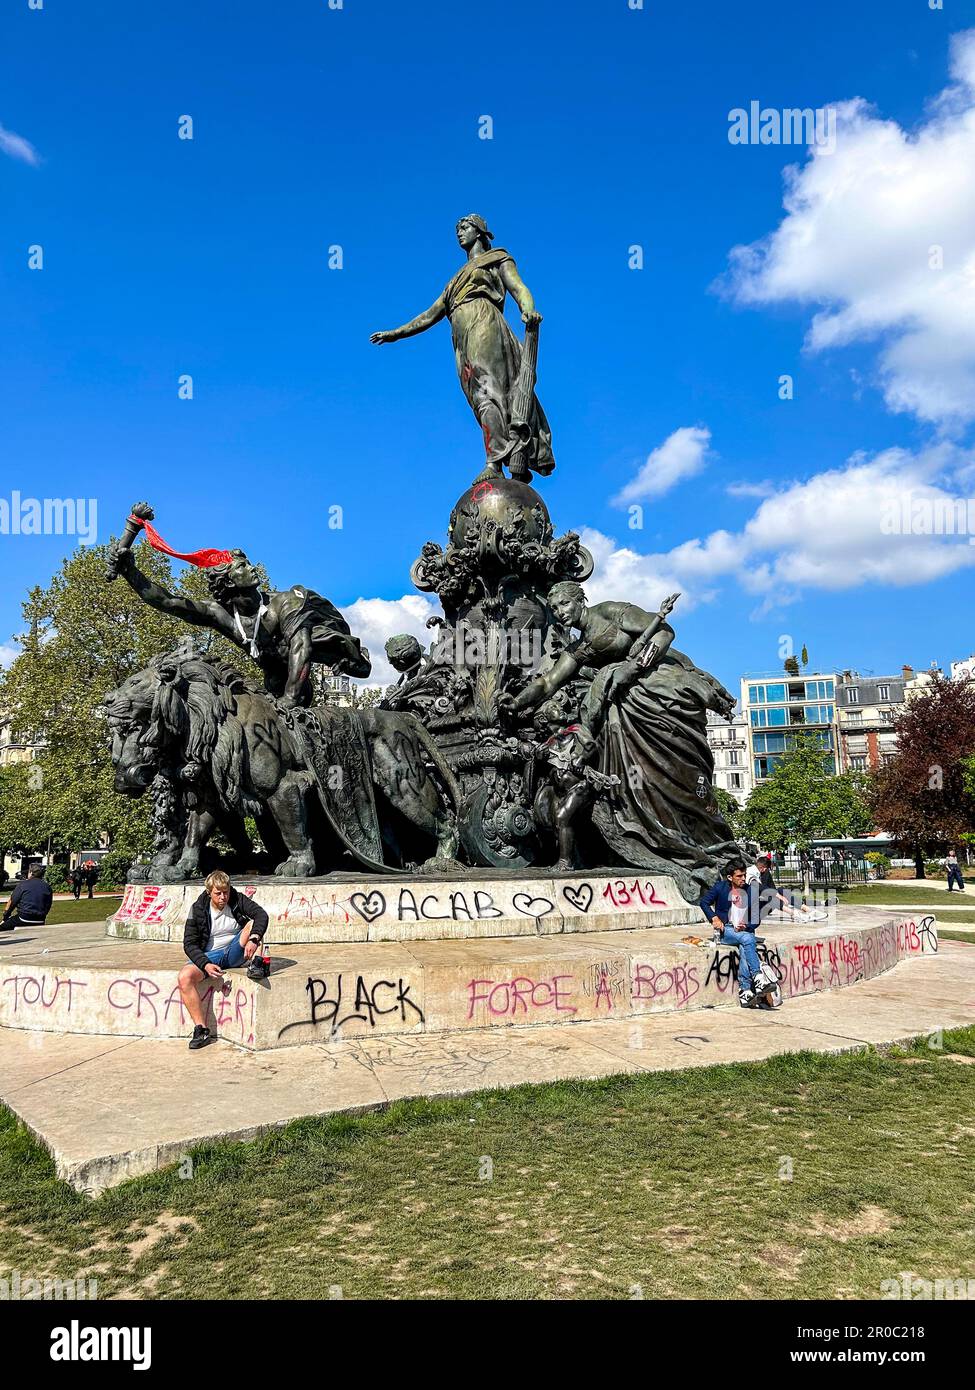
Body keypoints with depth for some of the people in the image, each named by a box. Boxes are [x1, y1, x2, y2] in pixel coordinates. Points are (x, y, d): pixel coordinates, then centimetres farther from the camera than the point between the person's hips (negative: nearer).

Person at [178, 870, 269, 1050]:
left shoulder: (237, 899, -4)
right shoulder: (198, 909, -6)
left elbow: (261, 914, -20)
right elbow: (189, 944, -7)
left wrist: (253, 939, -38)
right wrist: (206, 965, -24)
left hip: (235, 953, 0)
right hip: (209, 956, 0)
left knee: (253, 923, -24)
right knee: (184, 977, -29)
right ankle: (201, 1030, -24)